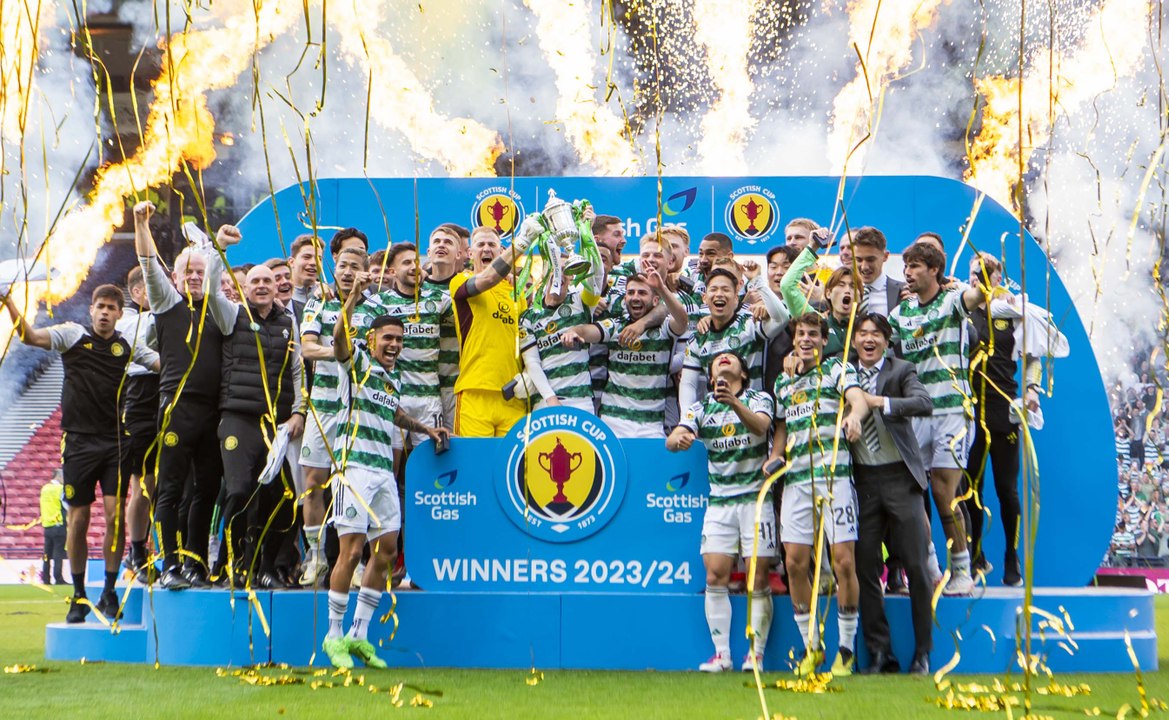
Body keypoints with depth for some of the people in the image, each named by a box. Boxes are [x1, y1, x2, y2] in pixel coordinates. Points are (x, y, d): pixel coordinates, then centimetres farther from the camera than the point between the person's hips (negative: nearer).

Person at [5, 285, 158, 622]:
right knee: (78, 520, 3)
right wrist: (8, 302, -24)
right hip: (79, 440, -1)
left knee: (115, 515, -7)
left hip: (114, 441, 1)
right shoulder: (72, 334, 2)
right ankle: (79, 596, 16)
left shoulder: (127, 346, 7)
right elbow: (30, 336, -12)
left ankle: (109, 593, 4)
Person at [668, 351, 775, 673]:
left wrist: (734, 403, -40)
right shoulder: (701, 408, 8)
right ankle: (721, 655, 0)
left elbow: (761, 426, -21)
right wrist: (678, 438, -32)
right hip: (719, 501, 2)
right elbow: (672, 440, -7)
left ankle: (756, 655, 3)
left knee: (758, 579, -4)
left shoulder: (759, 399, 1)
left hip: (756, 498, -2)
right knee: (715, 577, -6)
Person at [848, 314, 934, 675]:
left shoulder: (900, 371, 0)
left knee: (915, 566, 0)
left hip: (899, 476, -3)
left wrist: (880, 401, -26)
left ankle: (922, 652, 11)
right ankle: (879, 652, 12)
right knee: (865, 567, 2)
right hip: (863, 479, 3)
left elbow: (925, 403, -19)